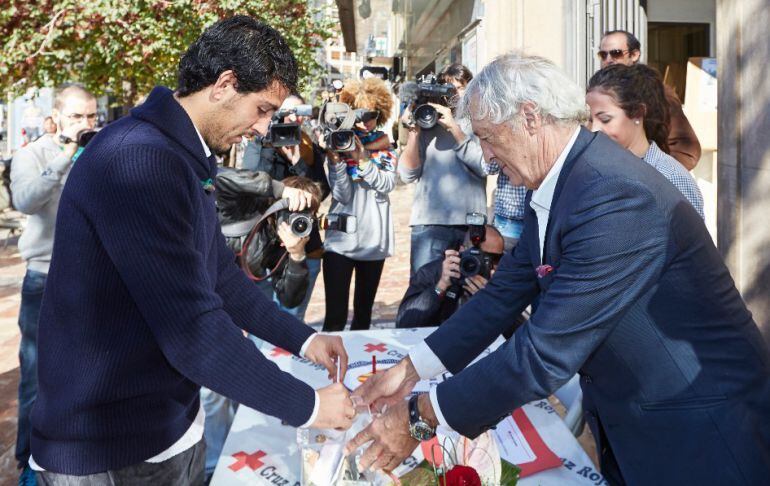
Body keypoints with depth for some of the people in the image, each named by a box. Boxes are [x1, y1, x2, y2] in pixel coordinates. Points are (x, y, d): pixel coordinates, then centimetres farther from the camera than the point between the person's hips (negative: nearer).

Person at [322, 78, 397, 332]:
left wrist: (362, 159, -20)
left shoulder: (385, 147, 8)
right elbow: (342, 195, -10)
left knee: (364, 312, 13)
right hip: (341, 237, -3)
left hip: (375, 238, 3)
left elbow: (387, 184, -9)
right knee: (335, 316, -9)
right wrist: (335, 160, -22)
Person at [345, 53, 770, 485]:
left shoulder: (615, 196, -30)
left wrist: (421, 418, -22)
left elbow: (547, 352, -31)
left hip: (701, 432, -7)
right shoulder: (551, 187, -1)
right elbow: (506, 291, 4)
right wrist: (409, 371, 0)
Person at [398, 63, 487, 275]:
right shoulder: (427, 124, 9)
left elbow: (485, 165, -11)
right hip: (428, 223, 0)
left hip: (471, 224, 0)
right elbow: (408, 175, 3)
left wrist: (454, 128, -13)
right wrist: (413, 131, -6)